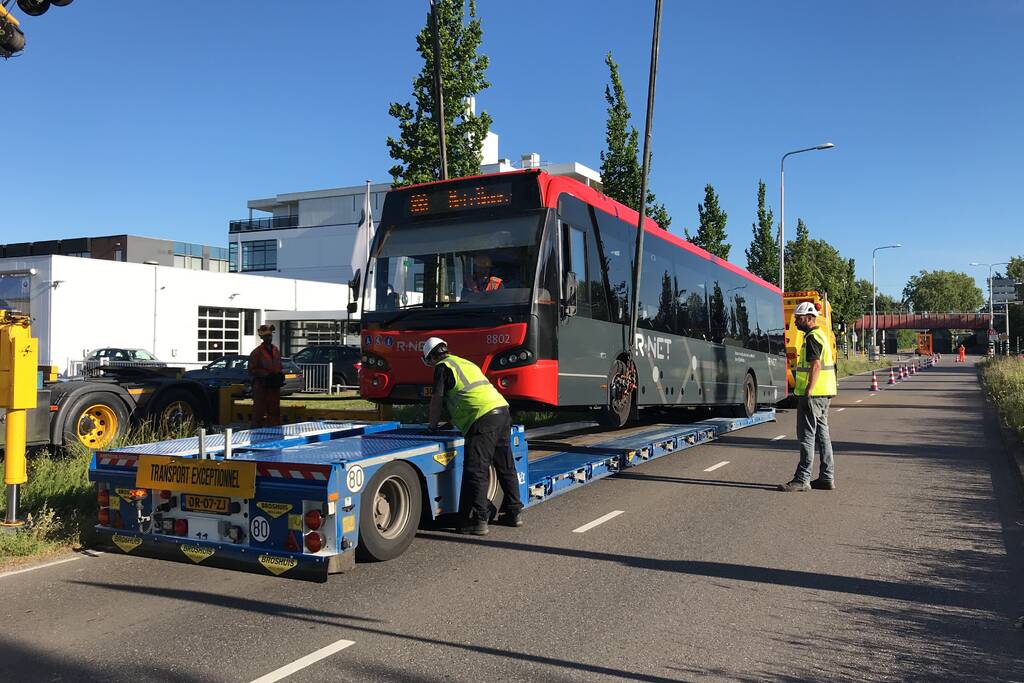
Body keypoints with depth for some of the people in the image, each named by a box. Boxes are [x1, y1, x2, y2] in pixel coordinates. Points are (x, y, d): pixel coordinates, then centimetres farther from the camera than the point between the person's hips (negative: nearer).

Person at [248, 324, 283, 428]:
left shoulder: (276, 350, 11)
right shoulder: (257, 352, -8)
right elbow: (252, 370, -9)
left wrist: (281, 372, 3)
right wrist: (265, 374, -19)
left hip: (274, 386, 6)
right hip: (261, 386, -6)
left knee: (274, 411, 12)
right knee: (259, 411, -2)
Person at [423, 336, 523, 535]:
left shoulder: (443, 367, 4)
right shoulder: (465, 362, 28)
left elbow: (437, 399, 1)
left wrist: (433, 425, 15)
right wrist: (456, 420, 43)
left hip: (483, 419, -9)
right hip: (502, 410, 9)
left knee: (476, 471, -6)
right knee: (506, 467, 15)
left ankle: (478, 520, -6)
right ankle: (514, 513, 23)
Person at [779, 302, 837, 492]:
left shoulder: (812, 337, -13)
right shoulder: (820, 334, 19)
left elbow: (816, 365, -22)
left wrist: (808, 392, -24)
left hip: (813, 394, -10)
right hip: (824, 393, 10)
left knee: (806, 436, -7)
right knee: (822, 434, 13)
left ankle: (802, 479, -5)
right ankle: (827, 477, 18)